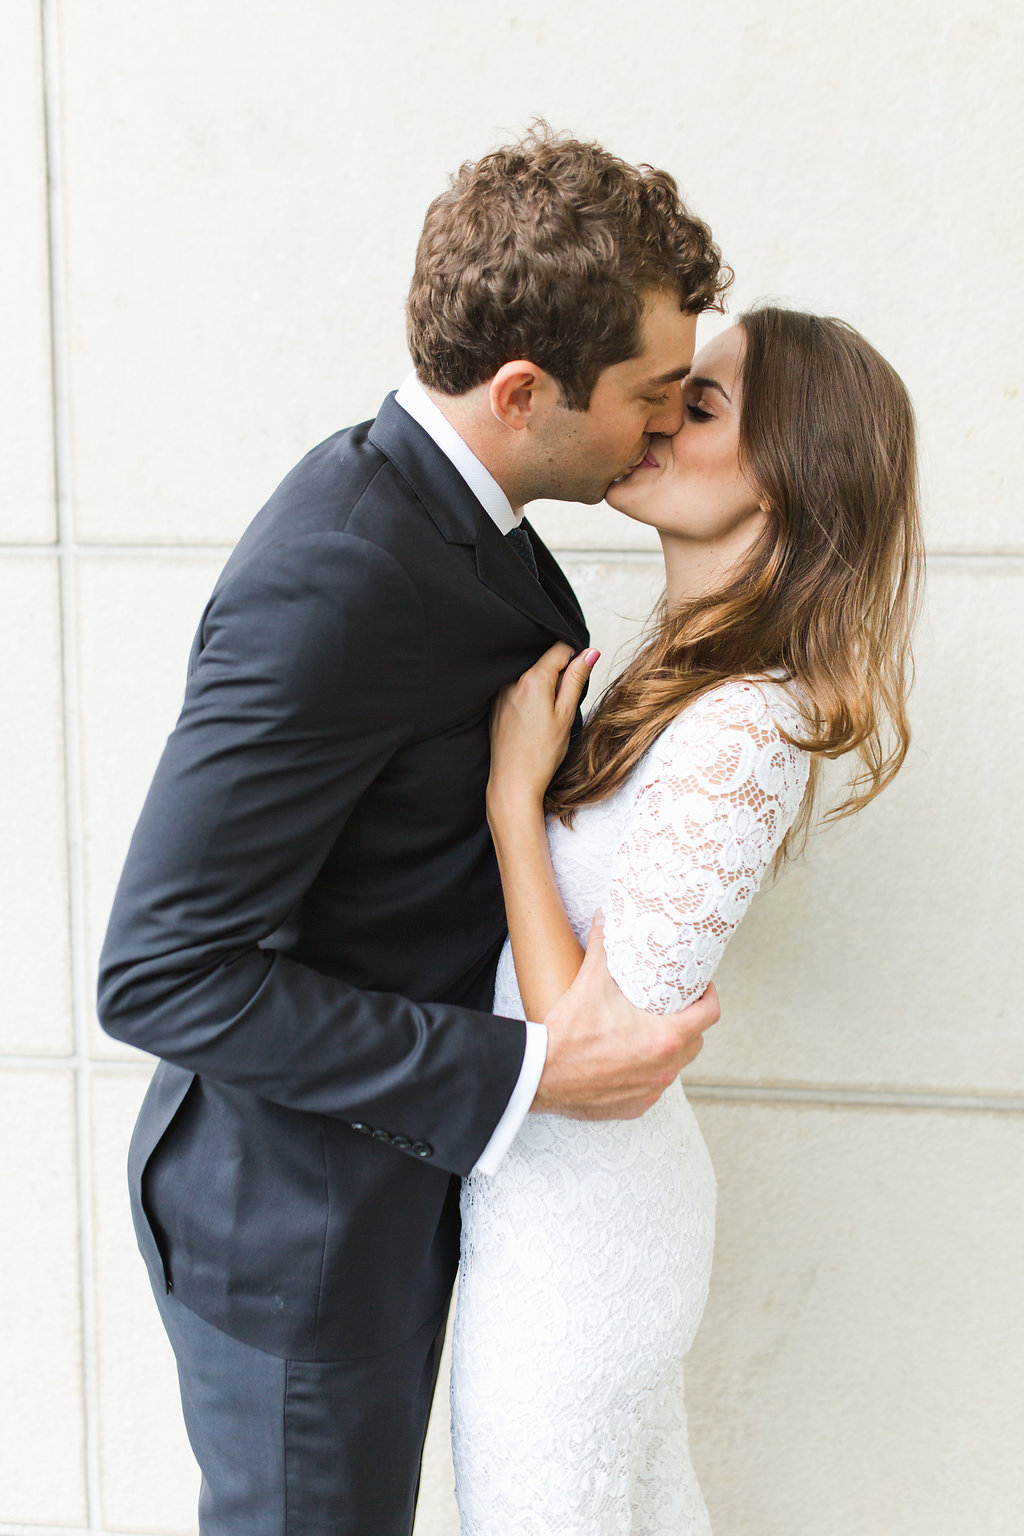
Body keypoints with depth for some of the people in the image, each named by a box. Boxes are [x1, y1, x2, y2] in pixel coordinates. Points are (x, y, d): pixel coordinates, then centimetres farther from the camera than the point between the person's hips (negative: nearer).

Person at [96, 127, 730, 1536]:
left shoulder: (439, 502, -2)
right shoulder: (335, 579, -31)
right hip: (291, 1216, -8)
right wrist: (522, 1071, -29)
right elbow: (160, 971, -30)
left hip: (400, 1156, 9)